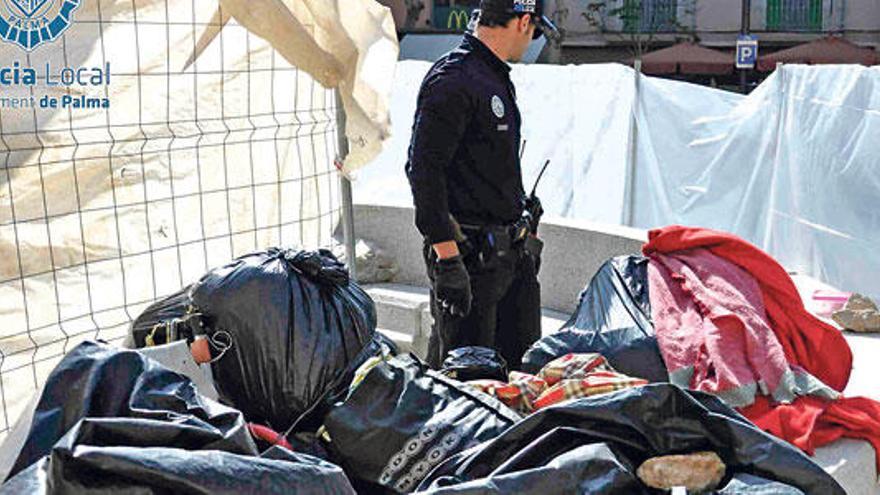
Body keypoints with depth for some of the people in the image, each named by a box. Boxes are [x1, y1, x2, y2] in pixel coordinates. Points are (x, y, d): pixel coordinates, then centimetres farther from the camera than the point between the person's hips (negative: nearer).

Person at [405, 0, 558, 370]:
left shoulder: (498, 79, 17)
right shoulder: (453, 80, -14)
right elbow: (424, 171, -21)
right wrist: (448, 258, -24)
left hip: (511, 253, 9)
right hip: (470, 255, -9)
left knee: (523, 366, 14)